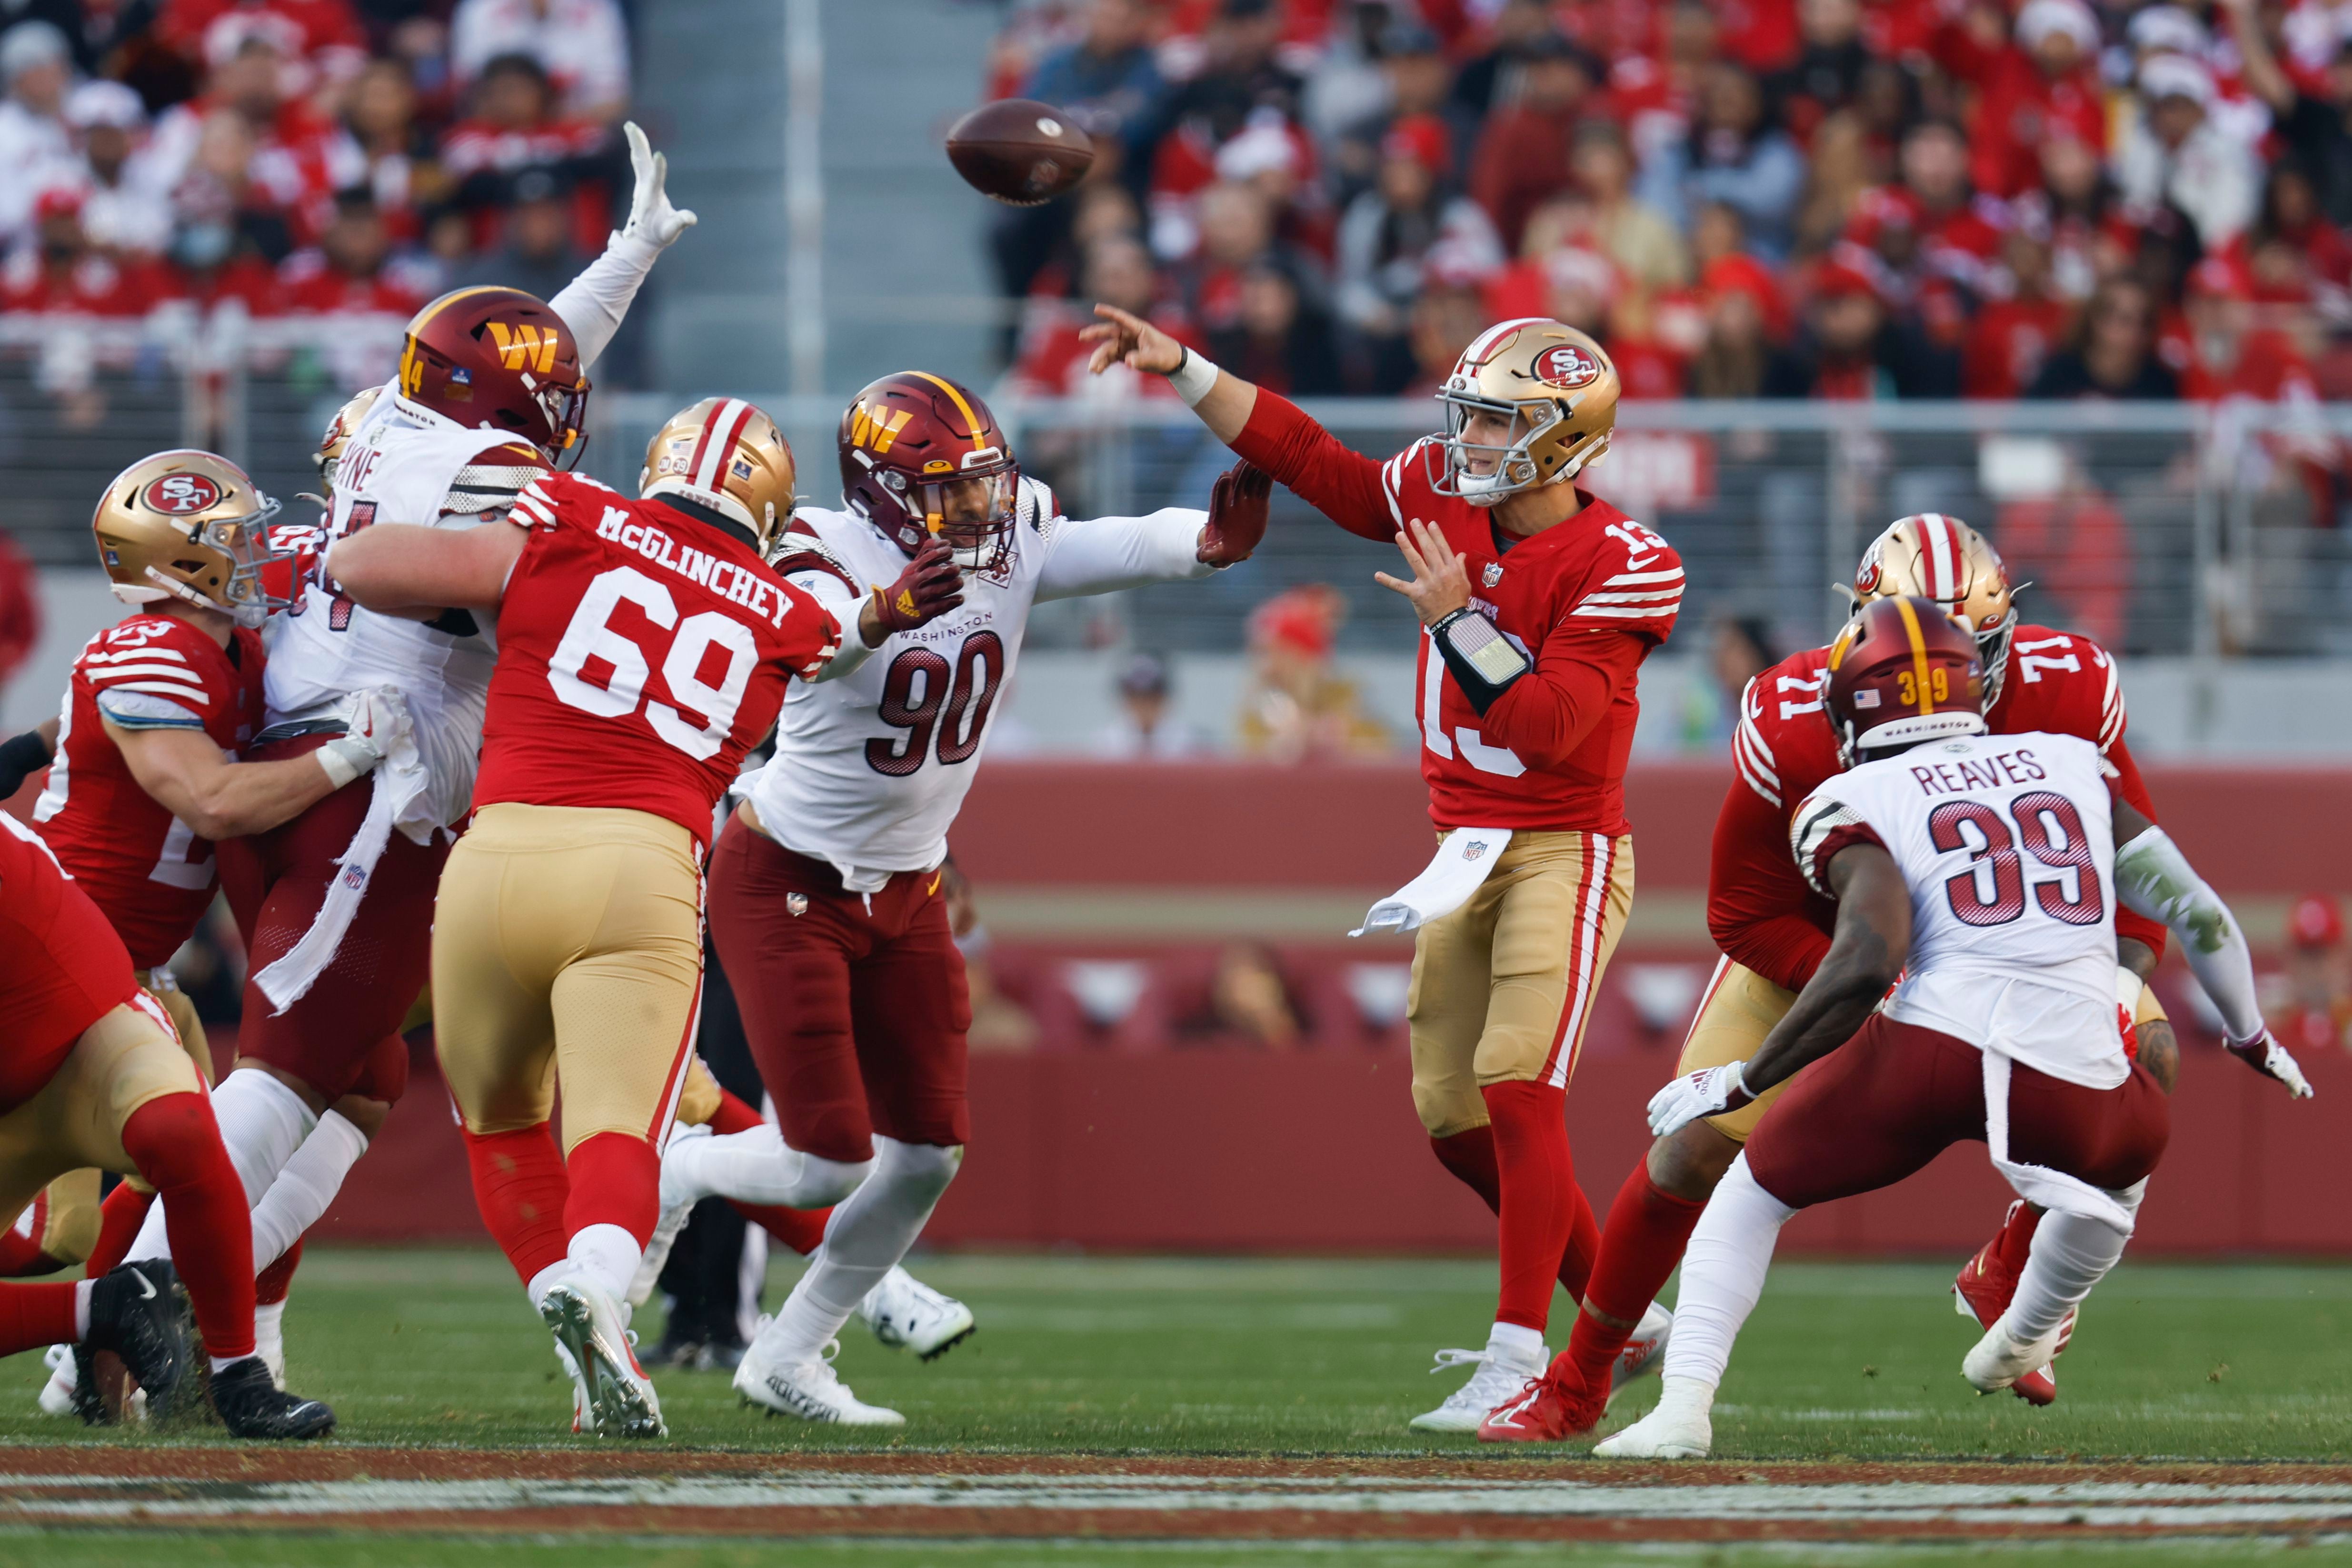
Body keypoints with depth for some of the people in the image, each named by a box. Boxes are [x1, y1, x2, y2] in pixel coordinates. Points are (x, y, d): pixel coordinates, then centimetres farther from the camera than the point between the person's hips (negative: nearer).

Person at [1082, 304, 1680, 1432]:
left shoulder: (1617, 569, -17)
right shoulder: (1445, 496, 2)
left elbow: (1547, 728, -24)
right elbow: (1312, 462, 12)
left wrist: (1456, 620, -26)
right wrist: (1183, 372, 8)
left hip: (1562, 851, -8)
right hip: (1466, 849, 8)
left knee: (1517, 1087, -19)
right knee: (1455, 1116, 7)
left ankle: (1520, 1357, -18)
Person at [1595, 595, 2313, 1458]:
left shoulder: (1856, 805, 7)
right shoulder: (2072, 766, 21)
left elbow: (1869, 960, -10)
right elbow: (2199, 912, 21)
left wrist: (1741, 1082, -3)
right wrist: (2251, 1038, 37)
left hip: (1934, 1040, -3)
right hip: (2077, 1079, 3)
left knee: (1753, 1193, 18)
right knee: (2128, 1156, 38)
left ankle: (1684, 1406, 1)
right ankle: (2021, 1344, 53)